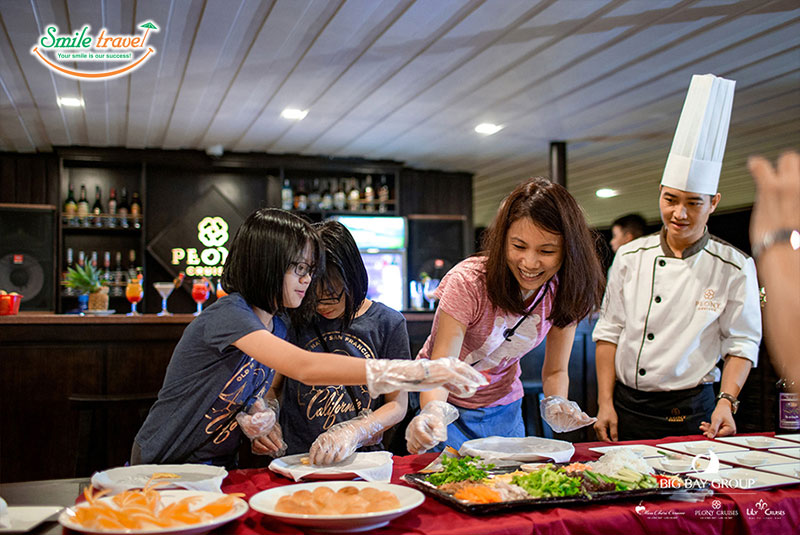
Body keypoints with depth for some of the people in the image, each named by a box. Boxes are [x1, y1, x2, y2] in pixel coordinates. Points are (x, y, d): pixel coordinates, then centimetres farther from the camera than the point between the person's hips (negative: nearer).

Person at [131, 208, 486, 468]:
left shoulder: (276, 327, 3)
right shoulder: (228, 315, -23)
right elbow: (306, 368, -38)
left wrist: (254, 420, -9)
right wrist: (422, 372, -41)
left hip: (217, 469, 7)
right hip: (165, 471, -7)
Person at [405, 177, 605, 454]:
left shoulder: (564, 294, -14)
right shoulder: (468, 282, -29)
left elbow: (555, 371, -3)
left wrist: (556, 404, -25)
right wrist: (433, 413, -53)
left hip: (504, 411, 4)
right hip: (449, 407, -4)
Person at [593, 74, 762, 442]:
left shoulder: (734, 268, -4)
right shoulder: (630, 257, 1)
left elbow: (742, 344, 1)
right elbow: (609, 332, 4)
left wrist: (727, 401, -14)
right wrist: (605, 403, 0)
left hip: (689, 412, -1)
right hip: (626, 407, 2)